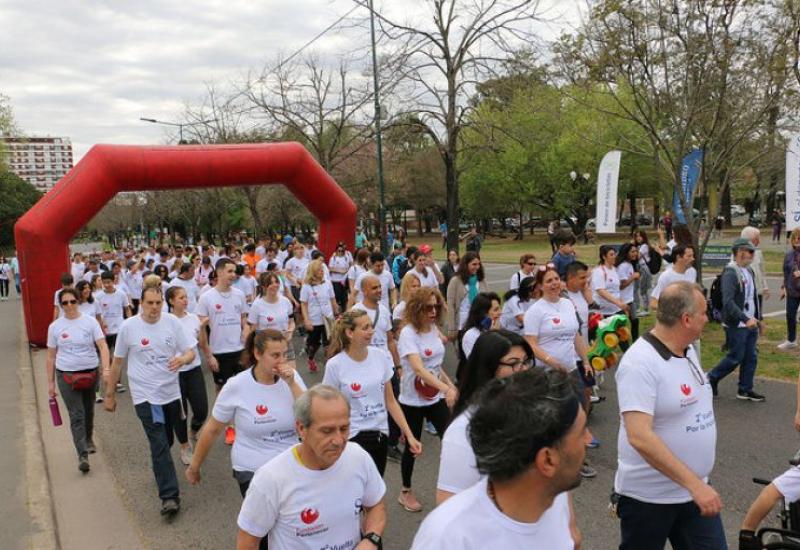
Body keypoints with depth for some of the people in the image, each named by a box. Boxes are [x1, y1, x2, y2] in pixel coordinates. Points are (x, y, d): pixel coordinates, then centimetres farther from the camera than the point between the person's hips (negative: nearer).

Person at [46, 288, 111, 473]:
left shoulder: (90, 321, -3)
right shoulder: (55, 326, 0)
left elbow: (103, 346, -10)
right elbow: (51, 356, 6)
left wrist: (106, 369, -24)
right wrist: (51, 383, 6)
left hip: (90, 373, 1)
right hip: (66, 375, -1)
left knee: (88, 411, 17)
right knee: (76, 415, -7)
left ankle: (88, 439, 43)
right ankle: (83, 455, -5)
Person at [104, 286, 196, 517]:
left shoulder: (172, 322, -4)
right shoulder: (128, 326, -8)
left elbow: (190, 352, -1)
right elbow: (117, 362, 2)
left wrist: (182, 359, -25)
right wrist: (110, 395, 7)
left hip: (171, 392, 3)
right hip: (145, 395, -3)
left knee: (165, 441, 19)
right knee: (160, 445, -10)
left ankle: (160, 470, 45)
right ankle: (169, 496, -8)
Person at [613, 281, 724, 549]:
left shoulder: (689, 350, 3)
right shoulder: (640, 363, -25)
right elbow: (639, 437, -31)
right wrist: (694, 484, -31)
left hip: (695, 488, 7)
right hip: (649, 496, -7)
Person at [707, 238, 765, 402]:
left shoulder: (749, 271, 12)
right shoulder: (730, 273, -17)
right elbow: (728, 302, -26)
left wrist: (758, 319, 19)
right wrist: (746, 319, -30)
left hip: (750, 323, 9)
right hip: (736, 325, -8)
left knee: (751, 357, 10)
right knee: (735, 358, -1)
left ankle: (745, 390, 21)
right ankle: (711, 379, 18)